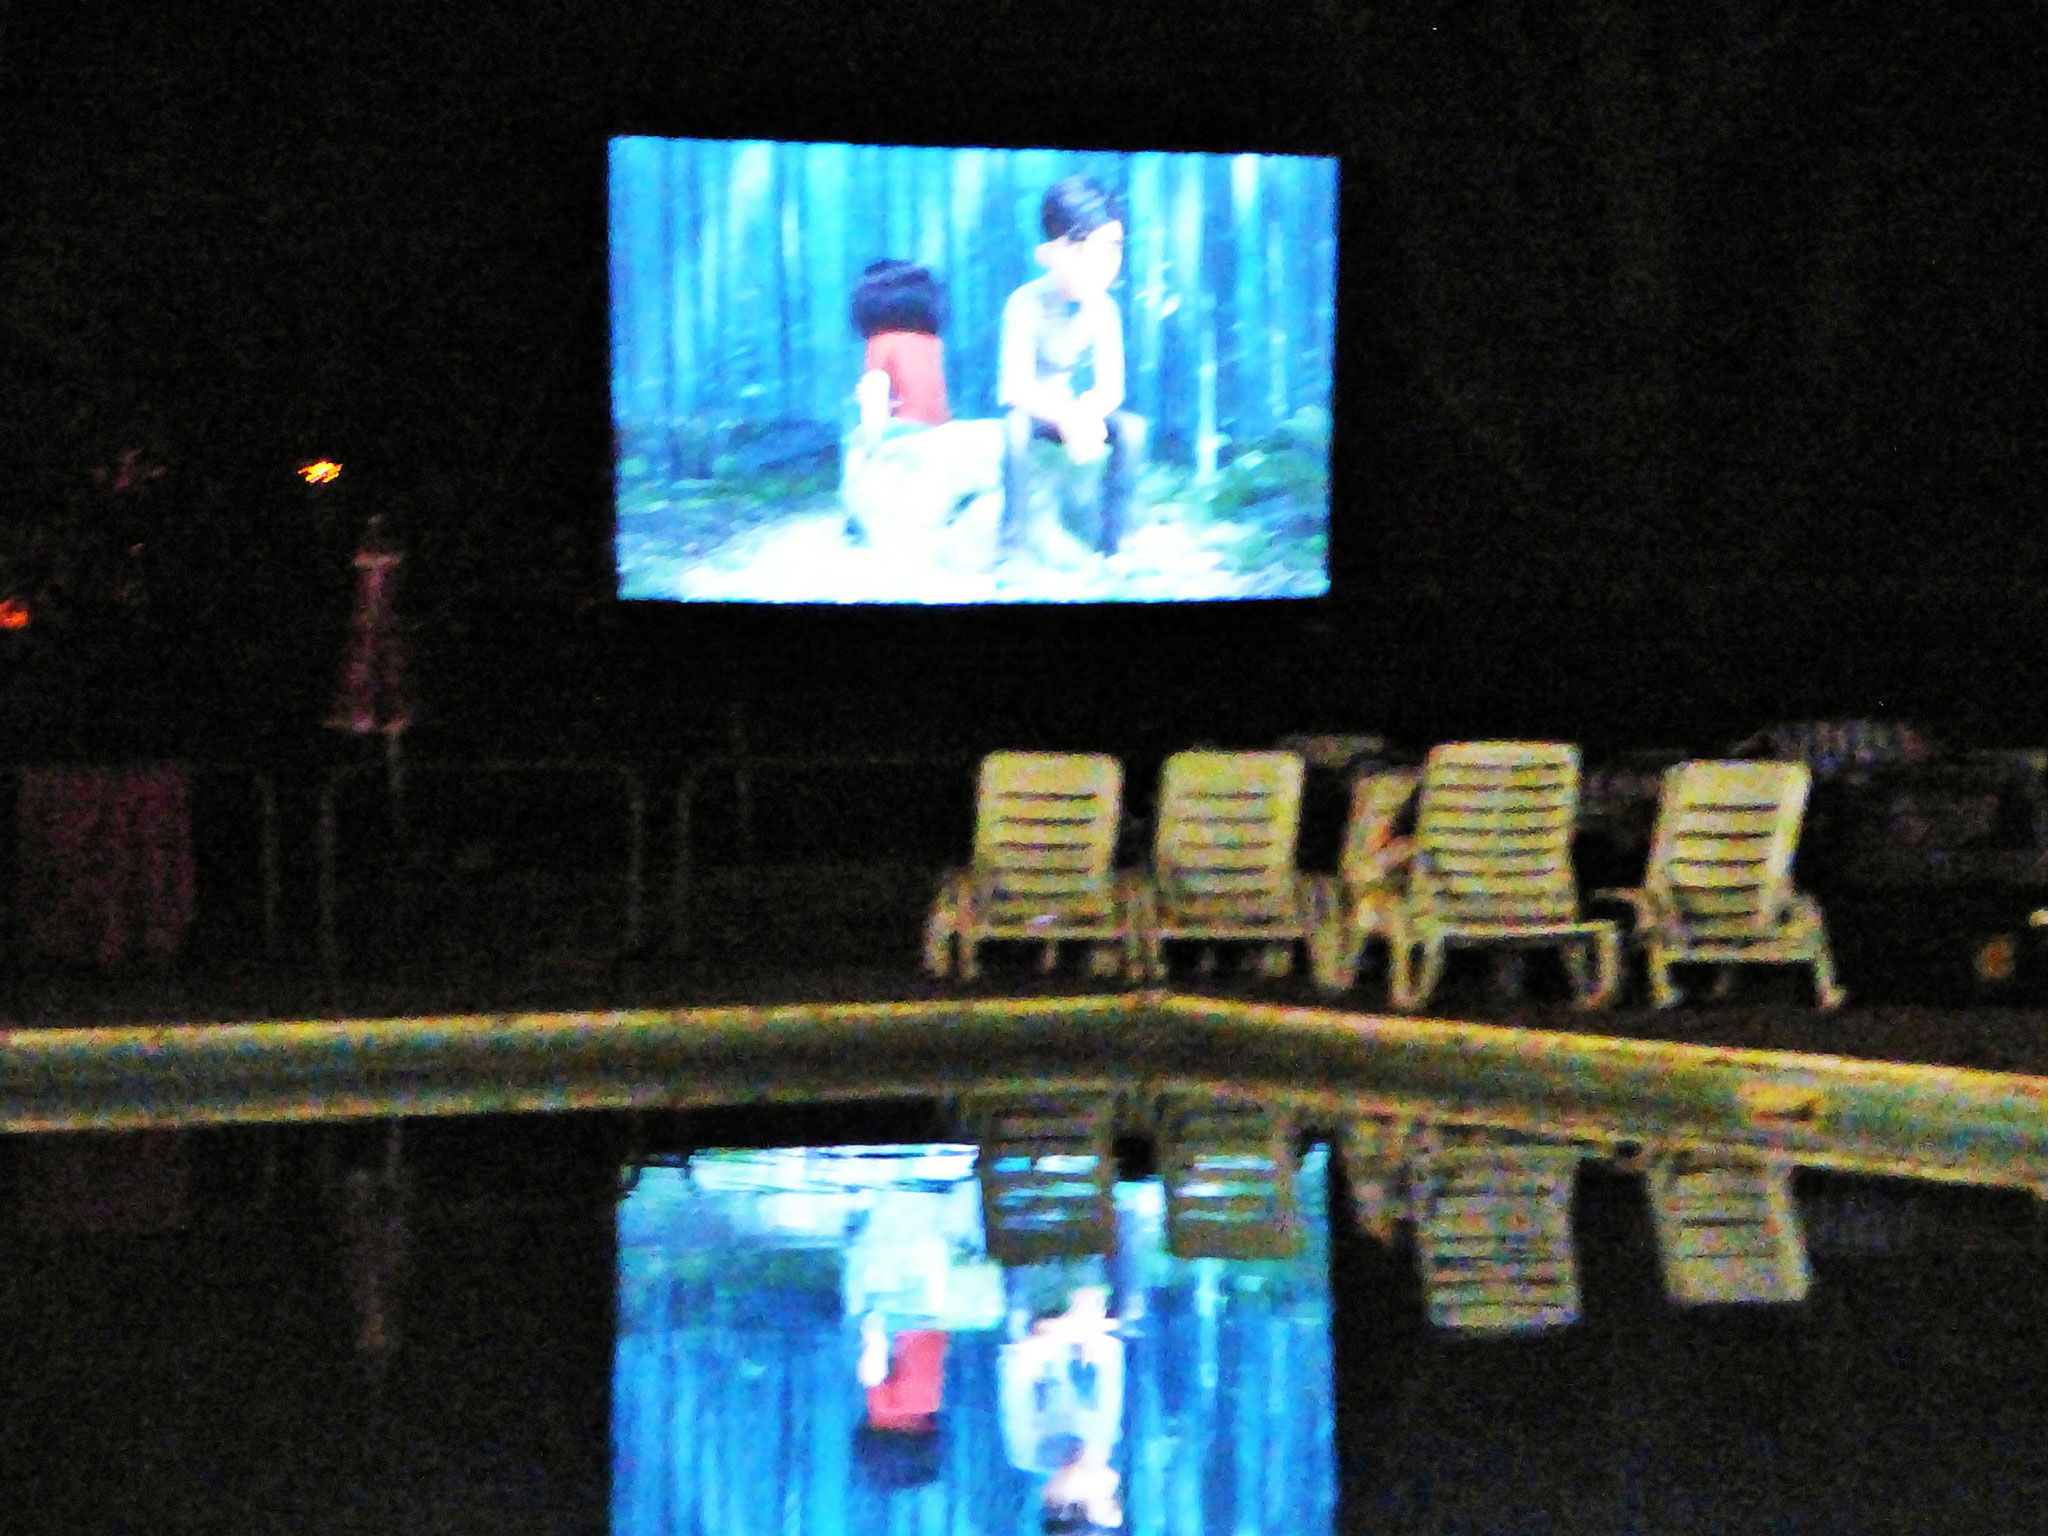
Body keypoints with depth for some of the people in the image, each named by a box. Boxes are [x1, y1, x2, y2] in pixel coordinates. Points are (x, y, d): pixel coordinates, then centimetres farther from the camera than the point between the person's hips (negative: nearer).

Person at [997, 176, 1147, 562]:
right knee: (1017, 425, -37)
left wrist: (1087, 415, -36)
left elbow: (1110, 387, -13)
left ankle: (1112, 540, -12)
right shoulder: (1027, 304, -25)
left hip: (1079, 405, 4)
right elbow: (1016, 387, -28)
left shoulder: (1102, 309, -13)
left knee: (1131, 427, -21)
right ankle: (1015, 533, -21)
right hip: (1032, 406, -4)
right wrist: (1066, 417, -42)